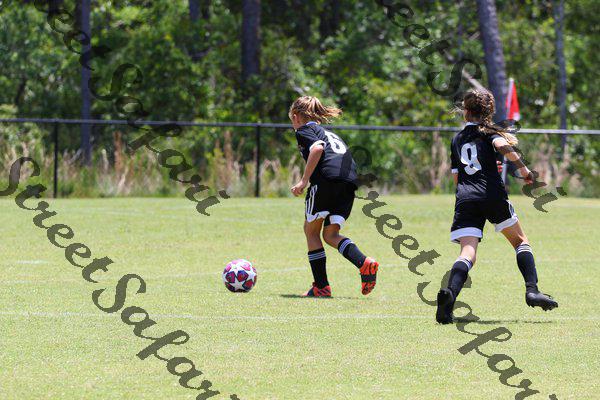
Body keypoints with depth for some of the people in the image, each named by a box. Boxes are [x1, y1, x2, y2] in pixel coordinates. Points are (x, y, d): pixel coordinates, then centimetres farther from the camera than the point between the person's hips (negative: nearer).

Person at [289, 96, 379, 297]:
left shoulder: (304, 130, 12)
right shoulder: (329, 133, 36)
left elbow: (317, 148, -10)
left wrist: (304, 181, -9)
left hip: (326, 177, -7)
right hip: (350, 180, 7)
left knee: (311, 230, 10)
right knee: (330, 234, 12)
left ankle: (321, 286, 6)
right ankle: (364, 263, -15)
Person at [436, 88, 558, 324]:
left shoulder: (457, 139, 21)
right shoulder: (488, 132, 8)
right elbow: (502, 145, -16)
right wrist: (523, 168, -10)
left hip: (465, 199, 2)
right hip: (492, 196, -2)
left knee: (467, 253, -9)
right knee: (521, 242, 15)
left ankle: (449, 294, -36)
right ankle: (532, 291, -2)